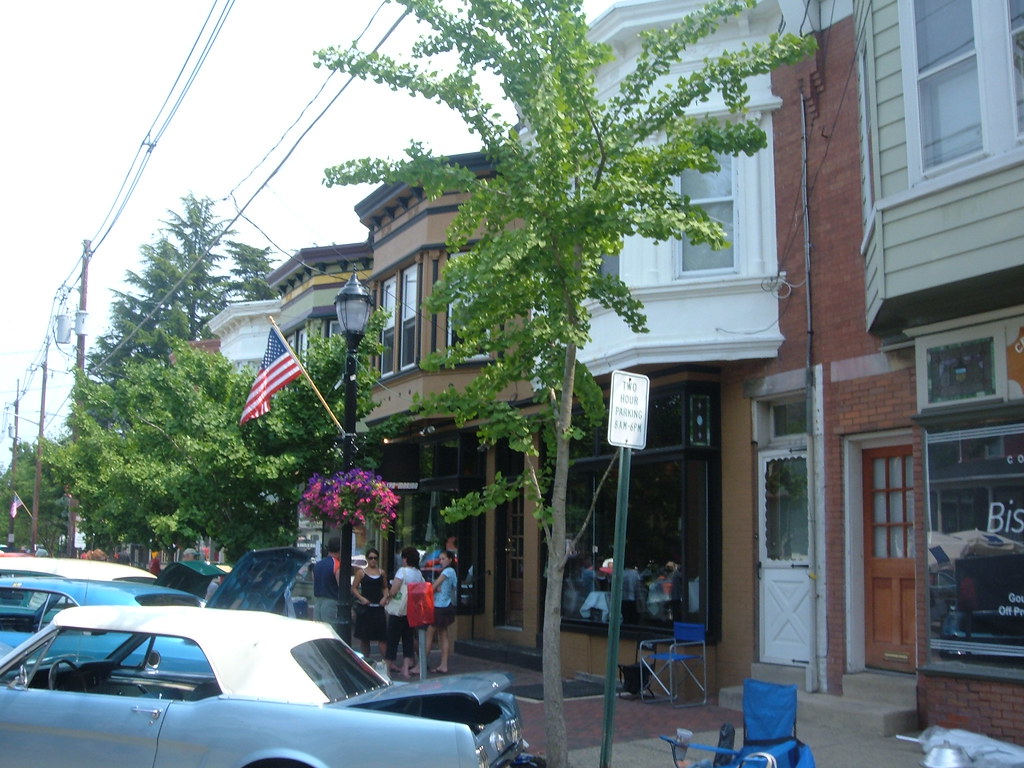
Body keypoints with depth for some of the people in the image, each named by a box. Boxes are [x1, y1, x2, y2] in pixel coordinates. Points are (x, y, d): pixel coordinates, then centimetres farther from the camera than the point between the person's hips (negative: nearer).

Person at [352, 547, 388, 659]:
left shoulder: (382, 573, 11)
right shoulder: (361, 572, 3)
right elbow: (354, 588, 1)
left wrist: (384, 598, 1)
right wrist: (361, 598, -13)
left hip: (378, 607, 1)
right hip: (365, 607, -1)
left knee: (382, 637, -6)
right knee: (364, 637, 6)